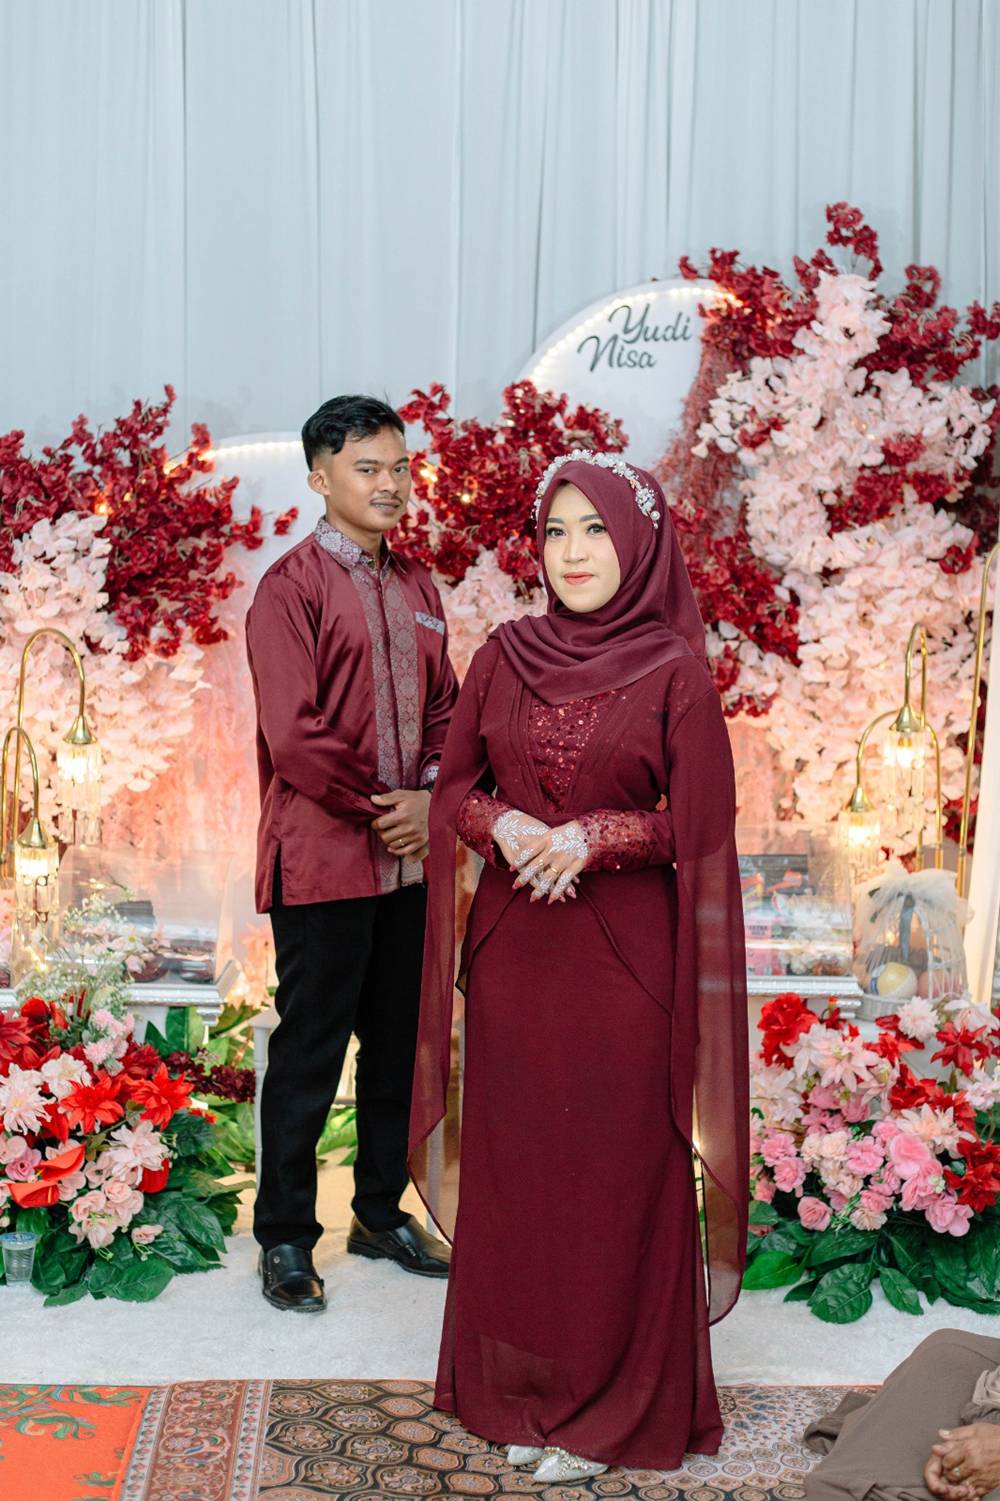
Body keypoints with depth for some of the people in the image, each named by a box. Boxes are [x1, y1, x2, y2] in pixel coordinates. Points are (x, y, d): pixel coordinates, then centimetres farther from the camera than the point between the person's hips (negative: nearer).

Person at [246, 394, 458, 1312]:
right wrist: (377, 810, -12)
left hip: (412, 857, 7)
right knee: (310, 1053, 3)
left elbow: (445, 705, 13)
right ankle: (285, 1236, 20)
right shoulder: (291, 589, -9)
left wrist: (430, 798, -4)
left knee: (401, 1043, 15)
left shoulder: (416, 588, 13)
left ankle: (381, 1213, 31)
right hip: (323, 863, -6)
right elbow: (292, 735, -16)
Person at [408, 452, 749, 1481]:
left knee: (615, 1175, 6)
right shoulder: (503, 658, 5)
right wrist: (504, 827, -12)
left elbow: (700, 825, -5)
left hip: (624, 956, -3)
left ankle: (610, 1404, 24)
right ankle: (515, 1385, 30)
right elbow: (453, 788, 8)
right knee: (509, 1163, 11)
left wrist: (594, 836, -18)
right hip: (512, 950, 3)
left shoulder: (674, 672, -4)